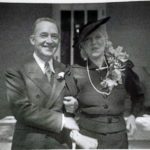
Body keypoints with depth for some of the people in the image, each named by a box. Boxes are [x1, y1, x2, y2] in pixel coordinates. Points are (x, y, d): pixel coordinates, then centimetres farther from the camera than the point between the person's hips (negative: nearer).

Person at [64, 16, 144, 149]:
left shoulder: (121, 68, -4)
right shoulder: (76, 73, -9)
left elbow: (138, 96, 13)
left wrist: (133, 115, 0)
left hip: (118, 138, 2)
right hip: (87, 138, -2)